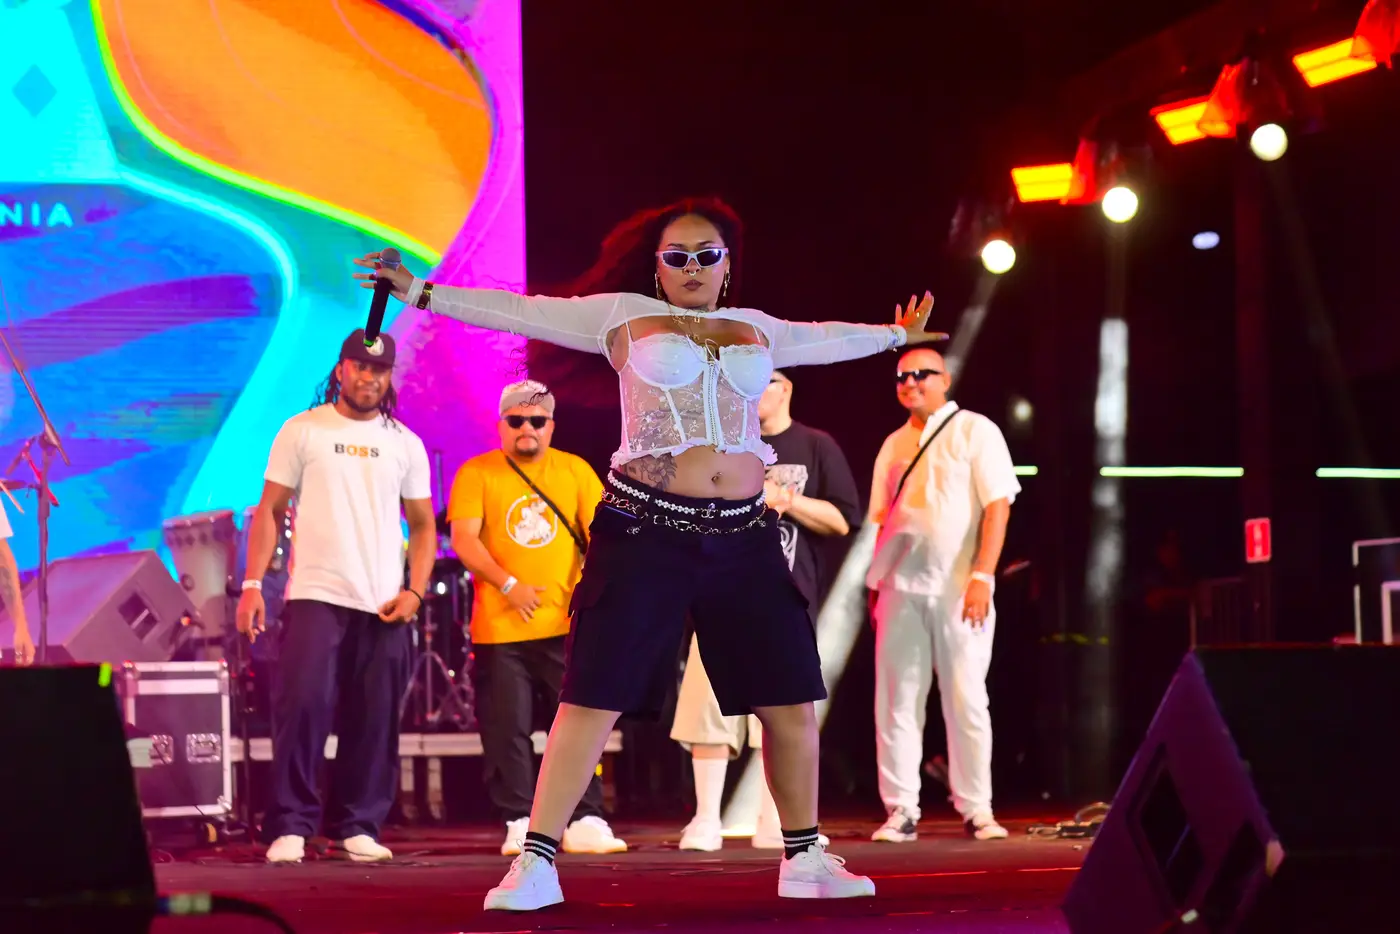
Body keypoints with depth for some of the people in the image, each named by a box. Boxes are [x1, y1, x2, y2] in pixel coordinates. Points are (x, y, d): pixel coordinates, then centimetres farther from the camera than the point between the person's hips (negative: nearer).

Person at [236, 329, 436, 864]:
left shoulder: (405, 444, 12)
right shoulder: (302, 431, 5)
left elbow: (423, 525, 14)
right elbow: (270, 510, 5)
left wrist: (415, 591, 0)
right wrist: (253, 584, -4)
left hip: (384, 606, 3)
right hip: (315, 595, -2)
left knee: (373, 721, 1)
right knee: (301, 706, -11)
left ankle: (358, 827, 12)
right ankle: (289, 828, -4)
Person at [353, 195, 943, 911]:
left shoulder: (756, 329, 17)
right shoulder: (624, 316, 6)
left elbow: (826, 338, 34)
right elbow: (521, 312, 6)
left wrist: (896, 335, 48)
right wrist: (422, 293, 3)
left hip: (743, 537, 4)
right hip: (645, 531, -4)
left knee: (790, 702, 4)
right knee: (593, 699, -9)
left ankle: (805, 861, 20)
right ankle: (535, 864, -5)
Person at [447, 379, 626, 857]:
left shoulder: (575, 471, 8)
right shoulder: (476, 473, 3)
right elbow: (463, 539, -6)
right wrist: (508, 585, -16)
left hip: (566, 626, 1)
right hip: (499, 629, -1)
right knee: (508, 731, 1)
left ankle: (585, 822, 3)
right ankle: (519, 824, 8)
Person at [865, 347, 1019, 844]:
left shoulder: (975, 431, 1)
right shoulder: (894, 445, 14)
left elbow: (998, 506, -6)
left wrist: (982, 576, -14)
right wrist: (875, 583, 10)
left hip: (958, 587, -4)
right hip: (901, 587, 4)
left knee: (965, 699, -1)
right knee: (896, 700, 2)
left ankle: (977, 809, 7)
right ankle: (901, 810, 7)